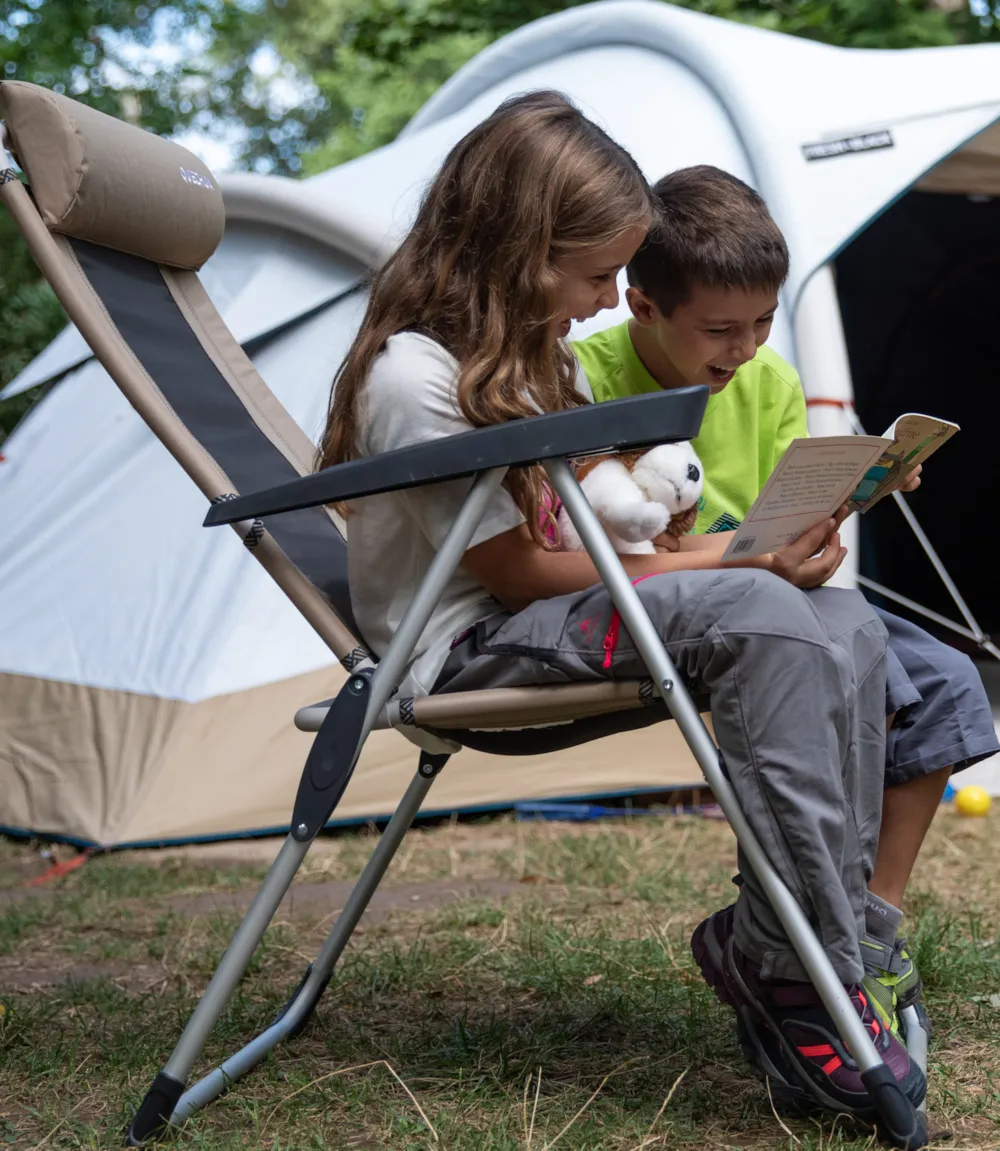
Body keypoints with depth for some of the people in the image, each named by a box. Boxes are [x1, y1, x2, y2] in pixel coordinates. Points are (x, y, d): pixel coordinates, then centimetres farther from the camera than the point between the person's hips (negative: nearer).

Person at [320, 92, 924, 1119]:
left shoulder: (529, 353, 14)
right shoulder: (414, 379, -17)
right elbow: (521, 572, -16)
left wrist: (742, 552, -3)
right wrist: (731, 564, -14)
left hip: (551, 622, 9)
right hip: (468, 650, -9)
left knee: (845, 628, -11)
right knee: (760, 617, -31)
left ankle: (827, 938, -9)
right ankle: (796, 968, -24)